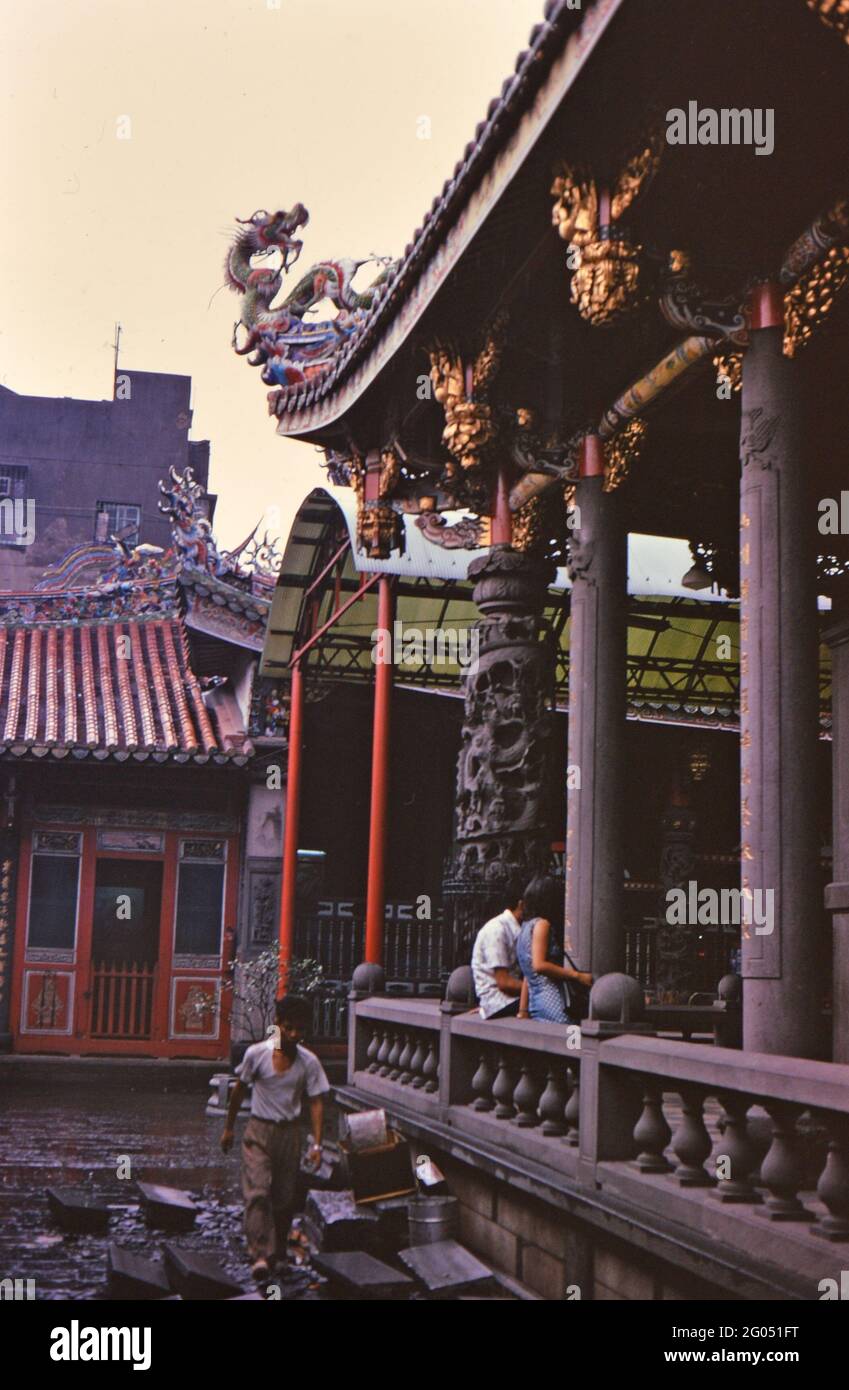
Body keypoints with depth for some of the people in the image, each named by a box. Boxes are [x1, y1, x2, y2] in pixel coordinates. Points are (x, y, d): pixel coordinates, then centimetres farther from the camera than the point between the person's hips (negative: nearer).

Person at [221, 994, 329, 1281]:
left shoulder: (309, 1062, -6)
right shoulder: (257, 1053, -9)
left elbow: (316, 1102, -2)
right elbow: (239, 1090, 4)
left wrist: (316, 1144, -10)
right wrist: (229, 1128, 10)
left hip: (289, 1132, 2)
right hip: (258, 1131, -2)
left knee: (284, 1197, 7)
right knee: (257, 1192, -16)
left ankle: (278, 1251, 25)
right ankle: (261, 1254, -18)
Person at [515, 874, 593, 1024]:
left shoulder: (526, 926, 23)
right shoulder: (541, 924, -4)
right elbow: (539, 965, -16)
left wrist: (523, 1011, 20)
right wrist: (577, 975, -14)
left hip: (535, 1001, 9)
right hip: (550, 1001, -9)